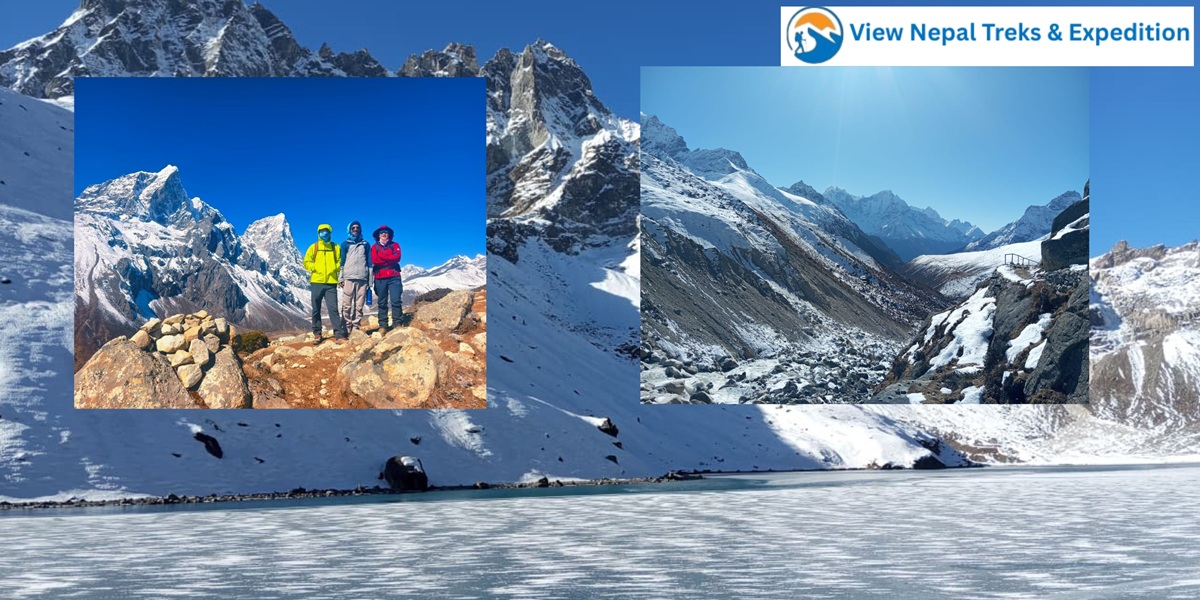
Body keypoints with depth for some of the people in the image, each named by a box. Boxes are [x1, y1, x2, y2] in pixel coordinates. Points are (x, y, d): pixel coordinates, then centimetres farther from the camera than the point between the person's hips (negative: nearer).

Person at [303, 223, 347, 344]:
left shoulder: (336, 247, 9)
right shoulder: (314, 247, 8)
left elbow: (340, 262, 10)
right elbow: (306, 262, 7)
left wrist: (335, 268, -7)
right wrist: (315, 268, -8)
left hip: (331, 283, -1)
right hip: (316, 282, 1)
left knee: (333, 308, -8)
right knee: (316, 309, 5)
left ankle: (339, 334, -11)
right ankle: (317, 334, 13)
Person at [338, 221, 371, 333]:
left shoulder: (366, 244, 18)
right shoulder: (345, 244, 15)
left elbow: (369, 262, 15)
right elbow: (341, 262, 10)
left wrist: (370, 279, 7)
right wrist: (340, 278, 1)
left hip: (362, 278, 1)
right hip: (348, 278, -1)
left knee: (359, 306, -4)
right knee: (347, 305, -7)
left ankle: (356, 328, -4)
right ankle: (346, 329, -7)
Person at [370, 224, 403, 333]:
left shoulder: (395, 245, 13)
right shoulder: (374, 247, 12)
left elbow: (397, 257, -5)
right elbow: (374, 260, -5)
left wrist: (382, 256, -7)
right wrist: (389, 260, -6)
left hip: (394, 276, -1)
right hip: (380, 277, 1)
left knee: (396, 301, -9)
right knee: (381, 302, 2)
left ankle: (397, 323, -6)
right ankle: (383, 325, 5)